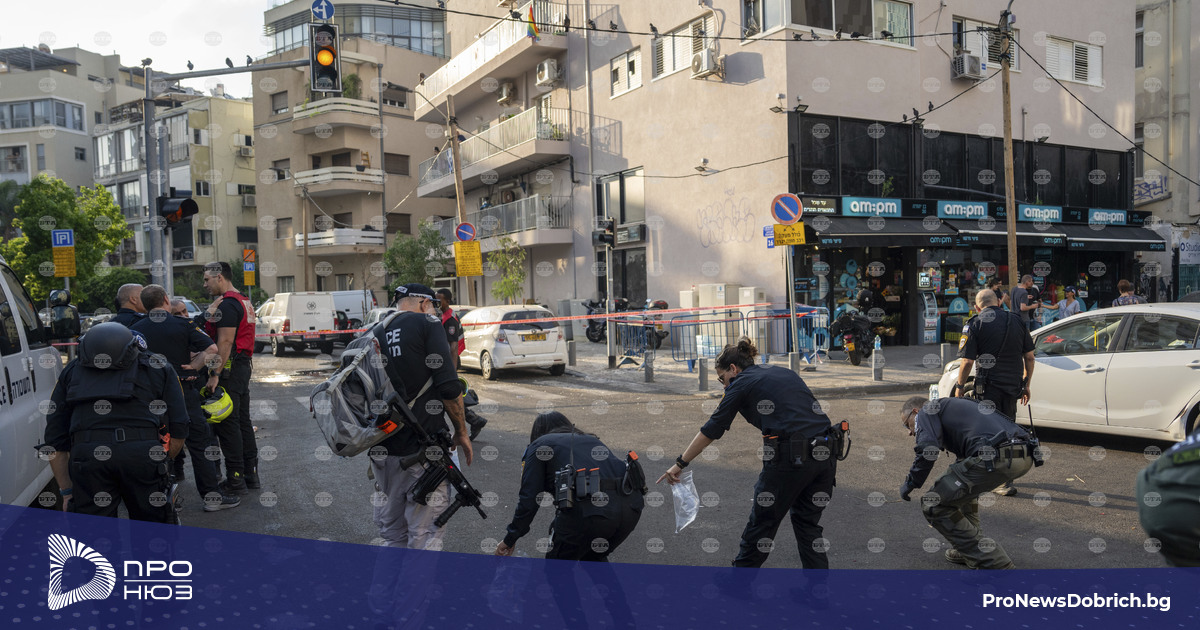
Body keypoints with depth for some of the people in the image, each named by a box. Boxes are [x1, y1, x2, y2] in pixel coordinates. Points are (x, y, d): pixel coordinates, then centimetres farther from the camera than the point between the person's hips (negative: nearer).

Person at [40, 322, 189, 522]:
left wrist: (67, 491, 33)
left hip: (86, 455, 1)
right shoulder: (159, 367, 24)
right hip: (143, 452, -1)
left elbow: (55, 442, 27)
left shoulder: (71, 371, 29)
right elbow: (178, 433, 16)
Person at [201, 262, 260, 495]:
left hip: (229, 368, -10)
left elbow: (225, 342, -20)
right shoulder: (244, 302, 18)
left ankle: (235, 480, -2)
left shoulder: (227, 304, -14)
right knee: (242, 421, 13)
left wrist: (215, 375, -21)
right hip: (243, 365, 10)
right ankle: (251, 475, 19)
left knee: (227, 424, -6)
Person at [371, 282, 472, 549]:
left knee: (391, 534, 16)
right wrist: (461, 432, 0)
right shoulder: (426, 323, -4)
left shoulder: (374, 332, 14)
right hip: (423, 447, -6)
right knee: (425, 533, -1)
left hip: (381, 449, 6)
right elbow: (448, 386, -11)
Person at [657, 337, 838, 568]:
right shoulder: (785, 373, 23)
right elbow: (811, 413, 18)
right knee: (808, 523, 21)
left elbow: (711, 430, 5)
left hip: (791, 455, -6)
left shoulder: (742, 382, 5)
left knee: (762, 523, 11)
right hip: (825, 453, 7)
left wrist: (680, 464, 11)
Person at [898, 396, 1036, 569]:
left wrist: (910, 483, 6)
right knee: (964, 483, 35)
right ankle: (968, 551, 33)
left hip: (996, 456, -10)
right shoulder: (954, 405, 38)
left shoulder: (927, 411, 12)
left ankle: (996, 563, 3)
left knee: (934, 506, 3)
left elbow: (928, 449, -8)